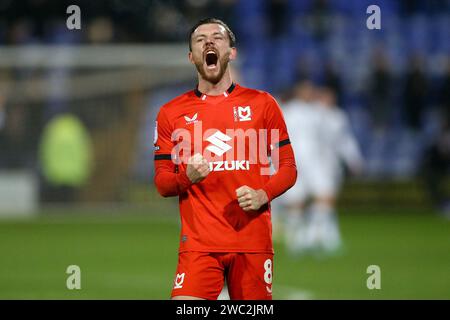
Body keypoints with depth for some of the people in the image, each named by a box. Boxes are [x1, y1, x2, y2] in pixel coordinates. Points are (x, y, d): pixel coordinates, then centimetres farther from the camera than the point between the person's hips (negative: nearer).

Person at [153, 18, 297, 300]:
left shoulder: (262, 103, 8)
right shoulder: (171, 113, 9)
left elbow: (288, 167, 9)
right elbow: (162, 183, 10)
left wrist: (263, 195, -10)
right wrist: (187, 177, -12)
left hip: (253, 241, 0)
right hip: (199, 242, 0)